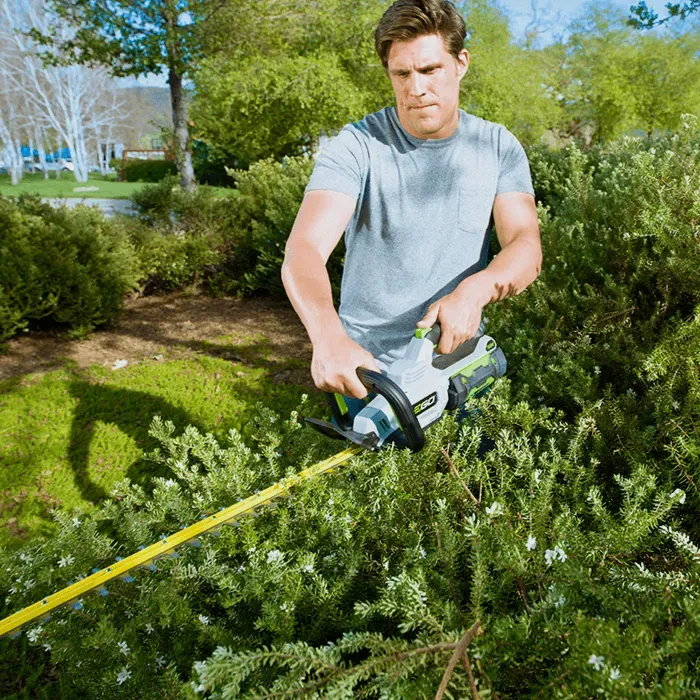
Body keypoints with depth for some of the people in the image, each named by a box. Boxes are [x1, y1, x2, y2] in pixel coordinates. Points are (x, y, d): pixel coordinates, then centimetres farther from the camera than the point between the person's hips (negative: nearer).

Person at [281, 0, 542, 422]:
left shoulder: (498, 147, -2)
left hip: (460, 360, 3)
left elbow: (527, 248, -11)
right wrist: (329, 338, -46)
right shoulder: (357, 147, -14)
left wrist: (473, 292, -33)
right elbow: (304, 251, -27)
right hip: (367, 370, -3)